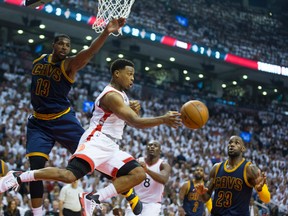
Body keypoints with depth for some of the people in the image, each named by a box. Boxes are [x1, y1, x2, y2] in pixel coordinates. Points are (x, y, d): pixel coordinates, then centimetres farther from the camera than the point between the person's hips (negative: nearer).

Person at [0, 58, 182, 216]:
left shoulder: (122, 95, 19)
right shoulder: (112, 95, -13)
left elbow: (132, 120, 26)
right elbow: (135, 122, -22)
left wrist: (134, 109, 4)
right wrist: (163, 120, -26)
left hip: (110, 146, 10)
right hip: (96, 142, -10)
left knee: (139, 174, -3)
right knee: (69, 175, -27)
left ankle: (94, 198, -11)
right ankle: (16, 178, -14)